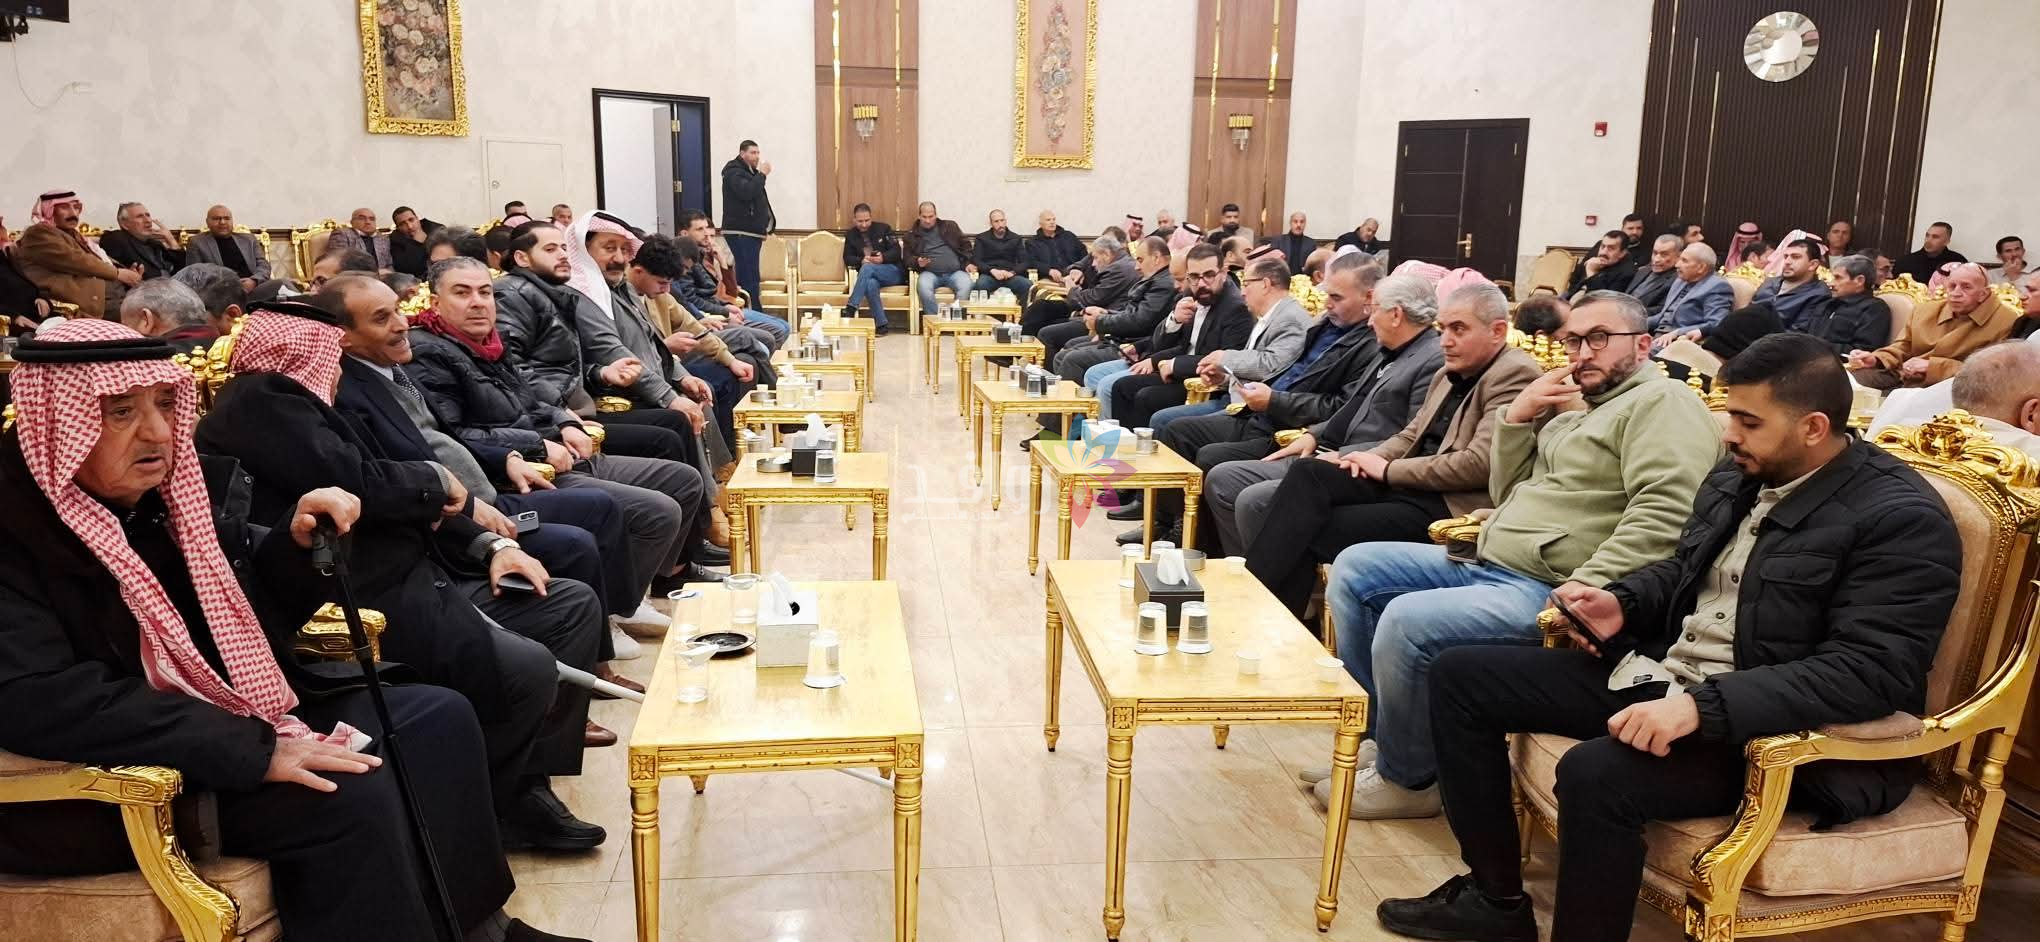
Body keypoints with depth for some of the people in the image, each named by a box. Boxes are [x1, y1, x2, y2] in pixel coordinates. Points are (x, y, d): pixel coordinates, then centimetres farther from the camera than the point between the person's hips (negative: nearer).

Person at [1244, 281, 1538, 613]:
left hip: (1450, 507, -8)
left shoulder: (1515, 374, -10)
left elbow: (1478, 464, -19)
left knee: (1310, 531, -18)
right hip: (1405, 485, 8)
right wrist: (1369, 460, 0)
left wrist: (1387, 470, -11)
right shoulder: (1449, 373, 17)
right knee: (1308, 472, -15)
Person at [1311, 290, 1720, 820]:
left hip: (1547, 590, -10)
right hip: (1489, 563, 10)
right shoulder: (1573, 411, 22)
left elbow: (1663, 513, -21)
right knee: (1354, 569, 5)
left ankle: (1408, 780, -4)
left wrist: (1587, 590, -28)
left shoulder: (1662, 402, -6)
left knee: (1408, 621, -29)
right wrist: (1518, 417, 7)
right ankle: (1385, 733, 10)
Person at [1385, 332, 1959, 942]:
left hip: (1769, 728, -9)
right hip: (1658, 673, 9)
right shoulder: (1739, 476, 9)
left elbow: (1869, 672, -24)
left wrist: (1702, 706, -33)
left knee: (1595, 774, -37)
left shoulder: (1902, 520, -15)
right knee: (1461, 675, 2)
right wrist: (1622, 603, 2)